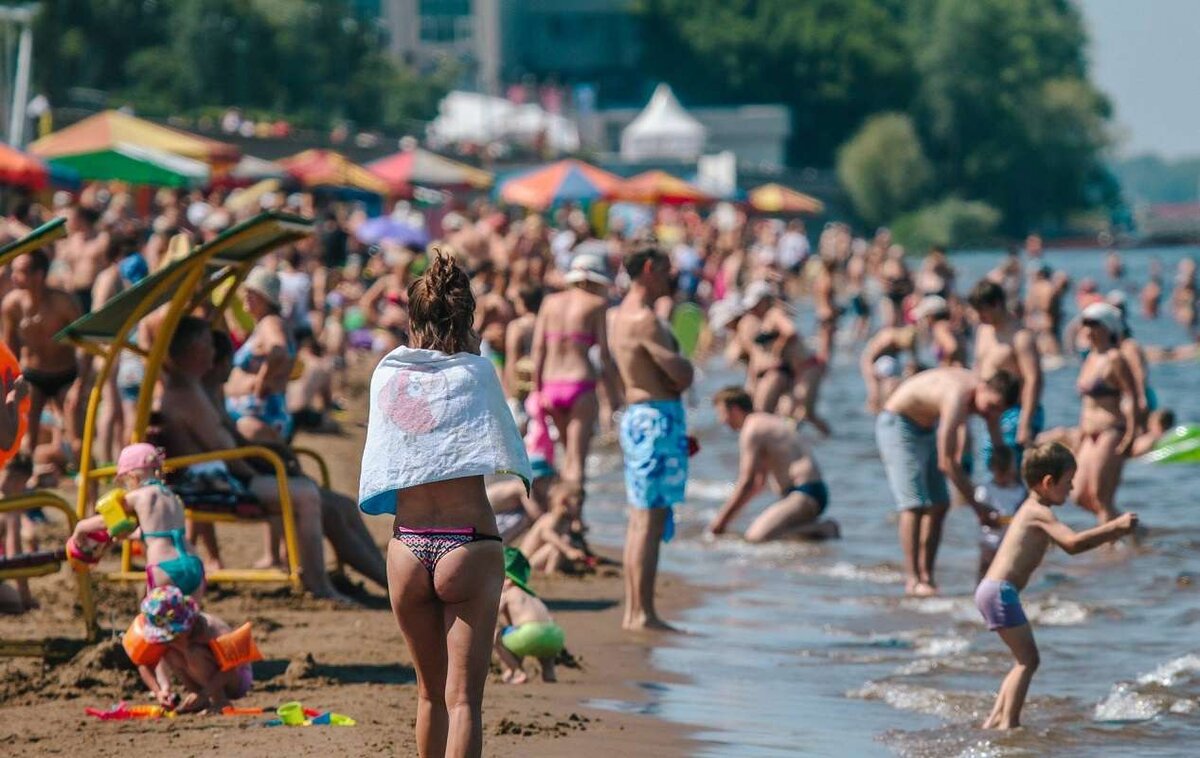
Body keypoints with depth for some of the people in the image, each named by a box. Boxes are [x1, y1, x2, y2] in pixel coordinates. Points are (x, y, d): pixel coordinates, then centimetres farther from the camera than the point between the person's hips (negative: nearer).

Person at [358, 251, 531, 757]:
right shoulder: (476, 373, -4)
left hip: (408, 546, 4)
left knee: (430, 692, 20)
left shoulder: (386, 374, 4)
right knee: (463, 697, -4)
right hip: (470, 545, -4)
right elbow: (515, 457, 6)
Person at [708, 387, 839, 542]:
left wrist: (722, 519, -5)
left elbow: (746, 483, -13)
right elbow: (757, 483, 26)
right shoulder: (766, 423, 22)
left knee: (756, 537, -24)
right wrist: (724, 516, 24)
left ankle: (823, 530, -16)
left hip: (805, 495, -10)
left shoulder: (751, 430, -9)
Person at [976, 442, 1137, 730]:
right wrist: (1115, 526, -21)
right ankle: (1008, 723, -13)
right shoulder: (1039, 513, -13)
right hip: (1000, 590, -10)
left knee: (1025, 660, 17)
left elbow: (1069, 542, 29)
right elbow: (1072, 543, -25)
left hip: (992, 589, 10)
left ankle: (996, 718, 17)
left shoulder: (1032, 511, 20)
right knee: (1028, 660, -9)